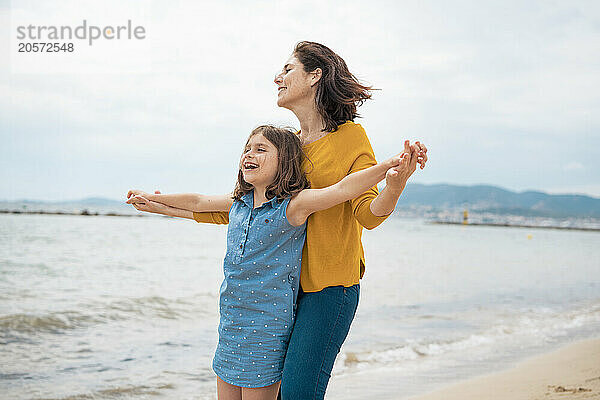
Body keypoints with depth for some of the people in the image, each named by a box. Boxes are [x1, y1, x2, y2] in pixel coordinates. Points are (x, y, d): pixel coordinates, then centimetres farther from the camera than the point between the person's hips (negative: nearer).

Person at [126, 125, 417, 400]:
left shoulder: (293, 205, -13)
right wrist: (152, 199, 33)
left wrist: (389, 167, -39)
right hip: (230, 324, 6)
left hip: (267, 327, -6)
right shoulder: (238, 202, 7)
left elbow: (343, 188, -26)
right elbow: (197, 203, 23)